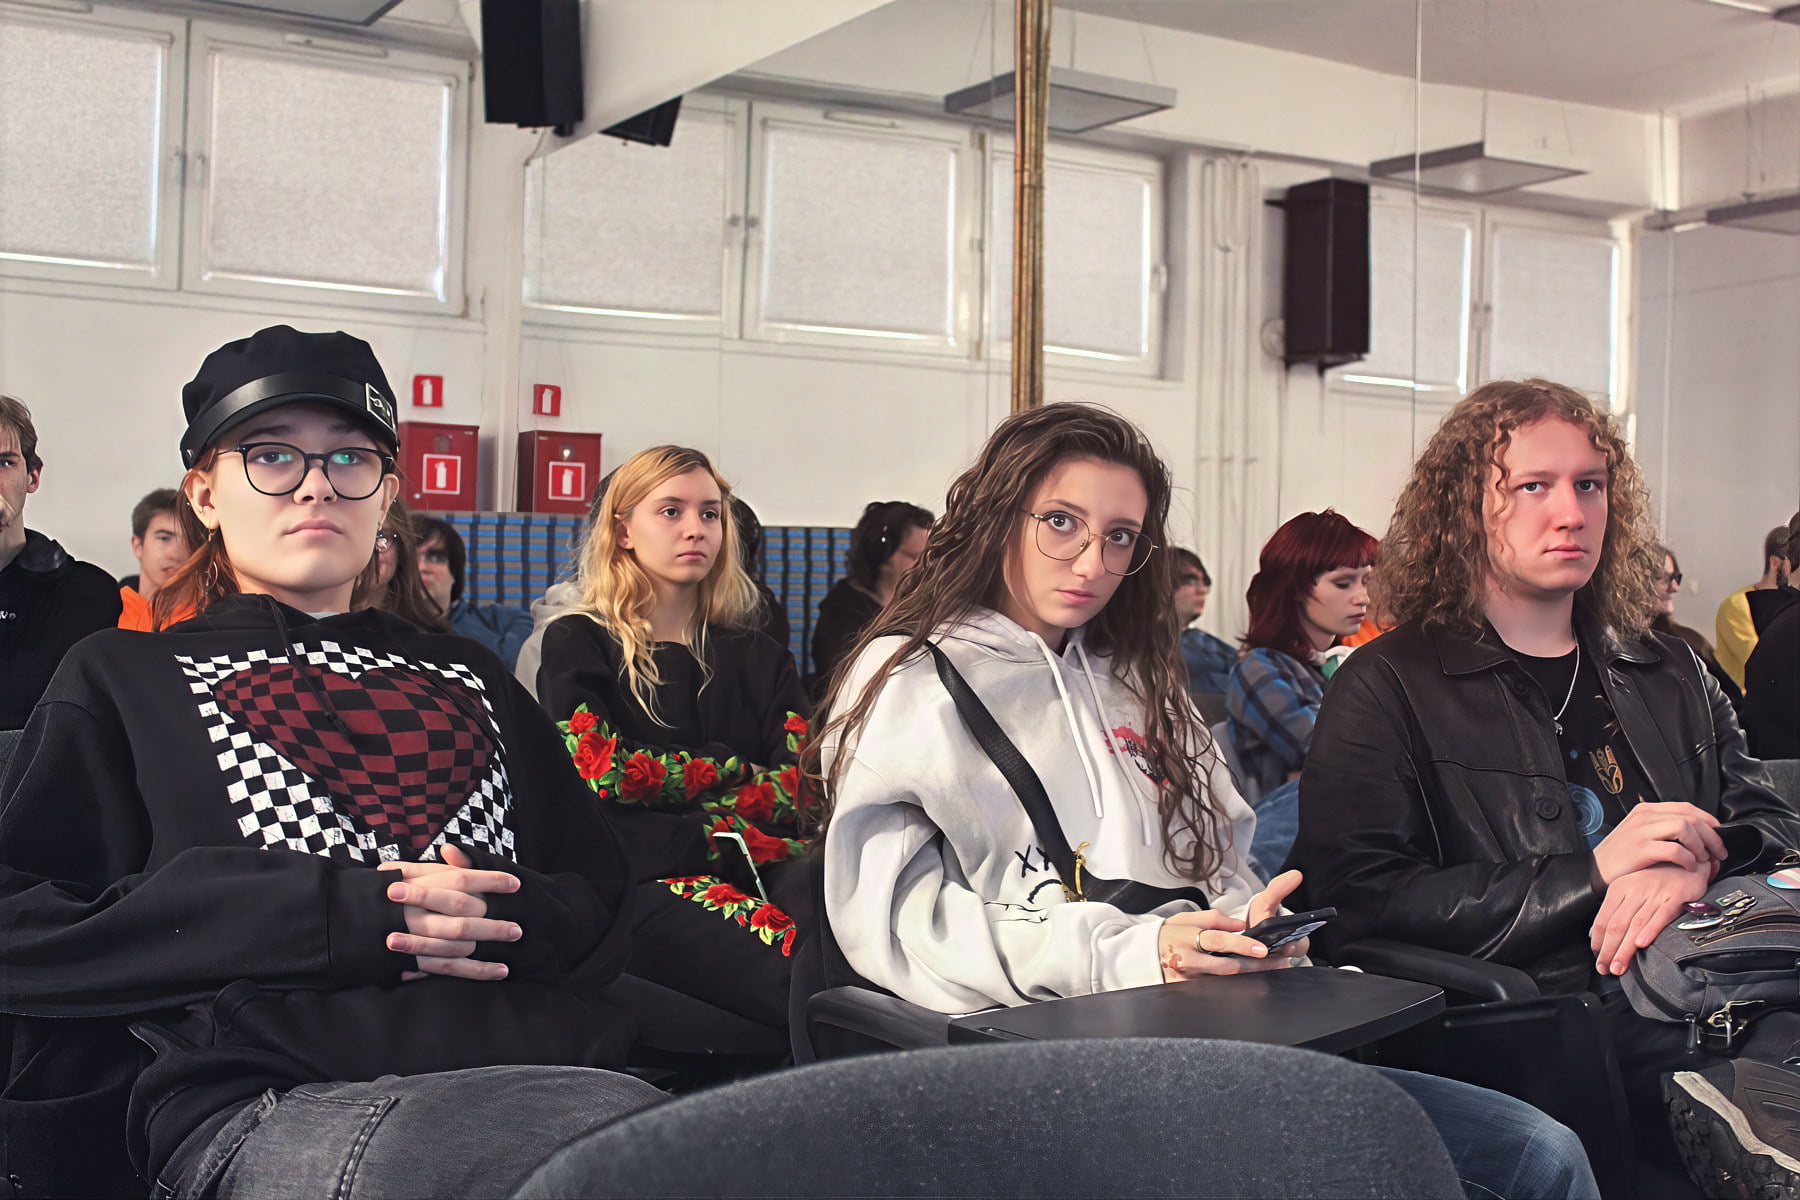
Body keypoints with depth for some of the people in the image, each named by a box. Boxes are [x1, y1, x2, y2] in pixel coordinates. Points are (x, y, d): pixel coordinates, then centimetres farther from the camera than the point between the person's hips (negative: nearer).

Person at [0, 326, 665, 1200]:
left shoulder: (468, 680, 29)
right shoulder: (125, 679, 18)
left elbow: (600, 894, 22)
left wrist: (509, 919, -5)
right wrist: (337, 915, -8)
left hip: (534, 1064, 5)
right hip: (267, 1103, -4)